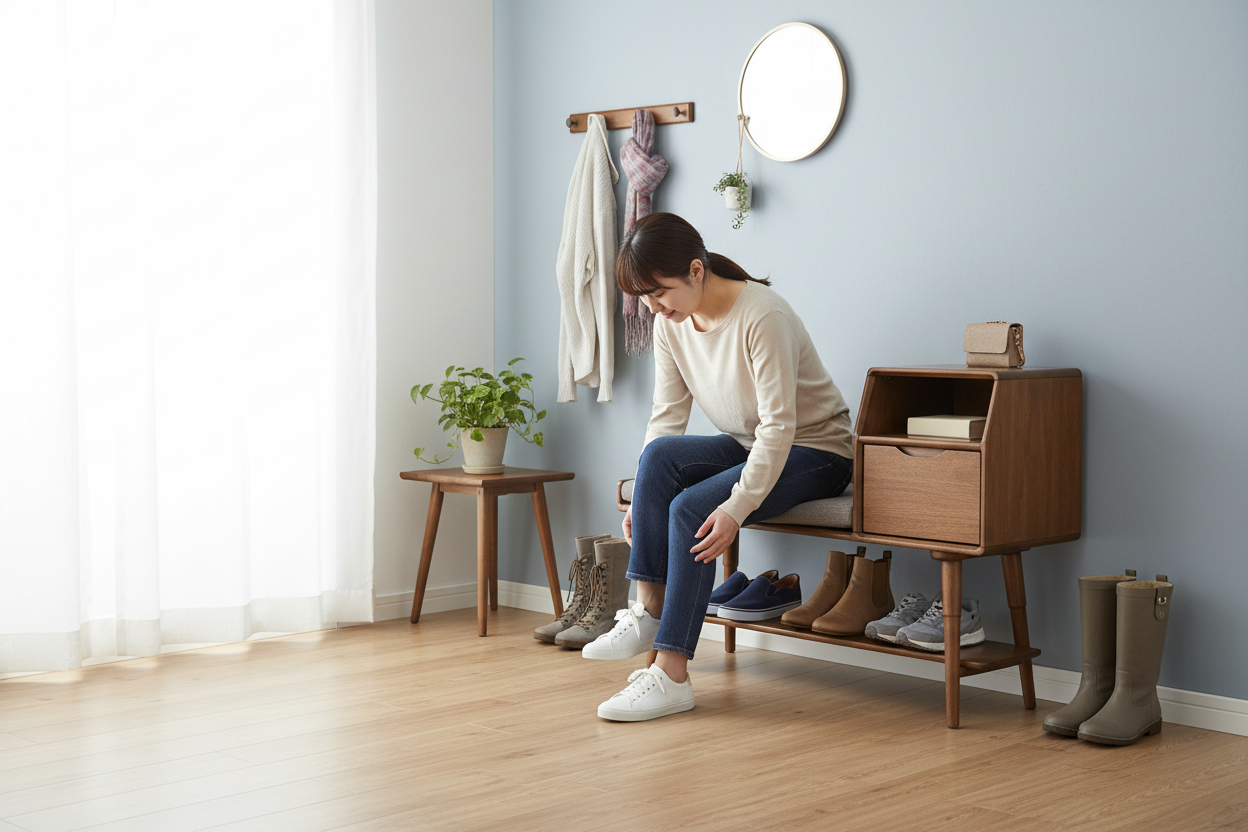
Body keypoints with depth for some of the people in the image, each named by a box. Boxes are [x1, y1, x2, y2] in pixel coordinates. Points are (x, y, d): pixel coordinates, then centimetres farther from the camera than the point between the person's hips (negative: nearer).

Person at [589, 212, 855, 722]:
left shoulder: (762, 316, -26)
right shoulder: (670, 322, -3)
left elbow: (779, 425, -28)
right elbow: (667, 415, -2)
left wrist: (737, 508, -35)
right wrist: (643, 499, -14)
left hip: (813, 450, -7)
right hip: (747, 446, 7)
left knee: (692, 508, -28)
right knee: (659, 455, -24)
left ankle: (671, 674, -26)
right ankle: (649, 611, -21)